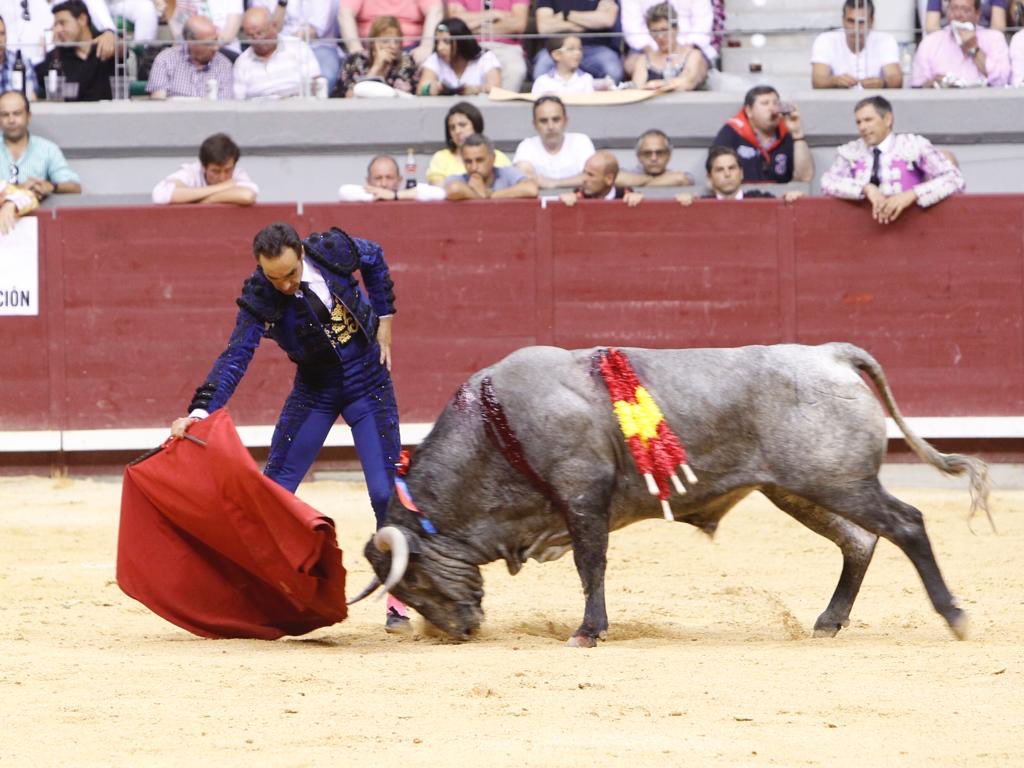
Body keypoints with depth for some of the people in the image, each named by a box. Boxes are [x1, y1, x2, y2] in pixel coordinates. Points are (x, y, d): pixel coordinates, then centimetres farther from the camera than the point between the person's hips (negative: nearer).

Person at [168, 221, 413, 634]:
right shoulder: (260, 299, -23)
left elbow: (374, 259, 4)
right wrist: (200, 411, -44)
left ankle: (397, 600, 4)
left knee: (385, 492, -7)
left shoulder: (334, 250, -20)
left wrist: (384, 319, 2)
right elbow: (236, 357, -31)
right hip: (314, 390, 0)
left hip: (369, 385, 0)